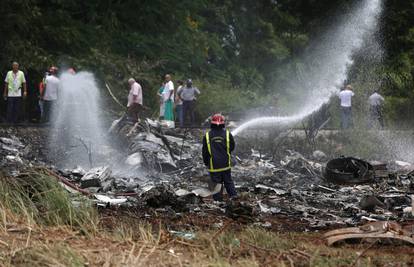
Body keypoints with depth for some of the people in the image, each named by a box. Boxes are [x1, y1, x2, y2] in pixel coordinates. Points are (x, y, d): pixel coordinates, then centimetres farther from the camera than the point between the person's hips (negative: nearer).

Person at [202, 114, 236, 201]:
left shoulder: (207, 136, -8)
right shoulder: (227, 134, -7)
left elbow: (205, 151, 0)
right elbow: (232, 147, 8)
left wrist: (206, 162, 13)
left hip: (213, 165, -1)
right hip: (226, 164, 1)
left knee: (216, 184, 6)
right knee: (228, 182, 15)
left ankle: (218, 200, 7)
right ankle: (233, 196, 11)